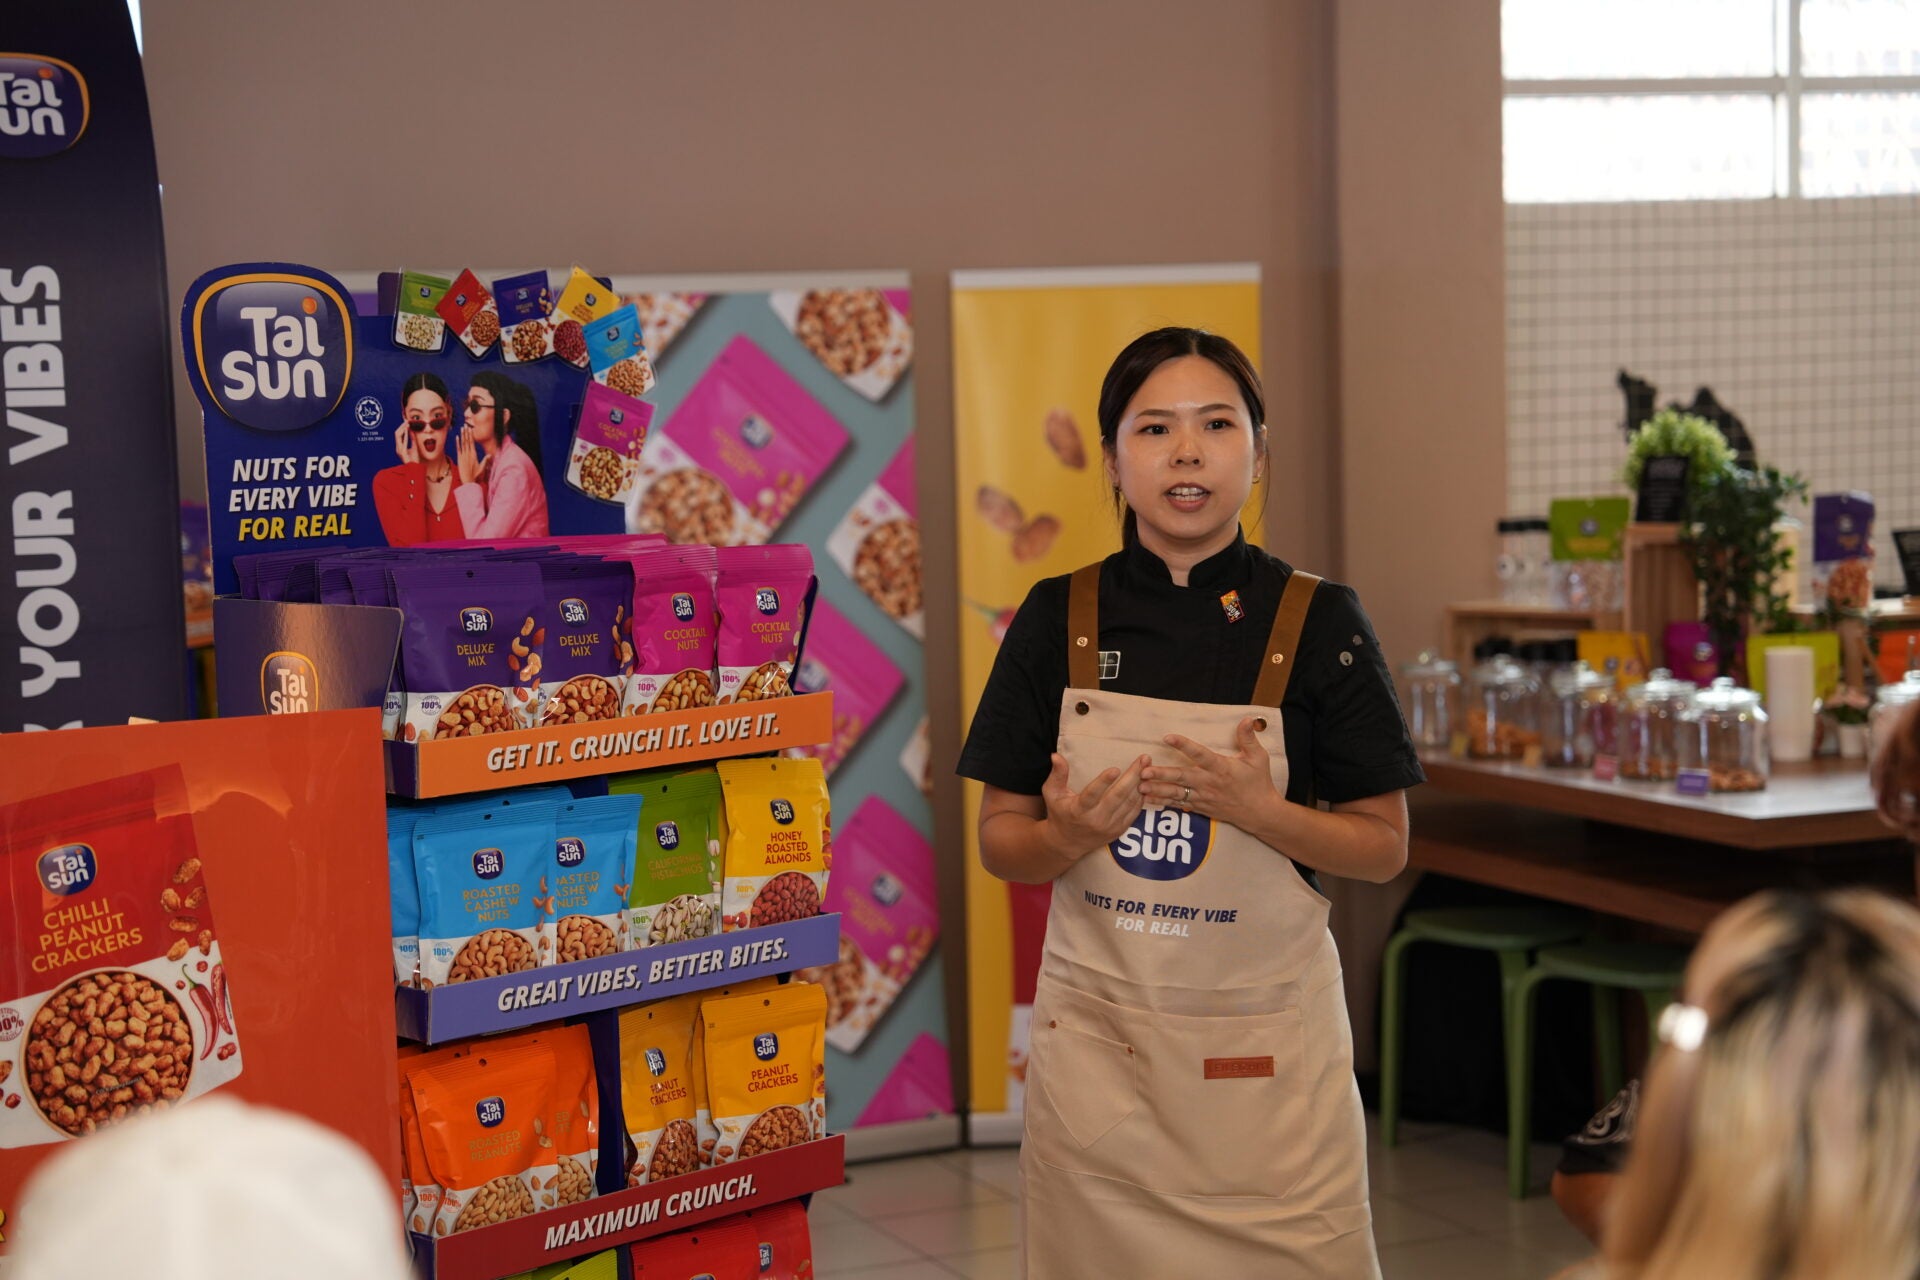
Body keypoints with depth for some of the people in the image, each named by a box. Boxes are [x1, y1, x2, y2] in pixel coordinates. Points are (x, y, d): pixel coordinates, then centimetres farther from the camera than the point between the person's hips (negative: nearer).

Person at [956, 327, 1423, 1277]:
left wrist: (1255, 807, -18)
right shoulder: (1058, 619, 0)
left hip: (1262, 1038, -1)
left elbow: (1384, 848, 0)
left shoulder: (1317, 622, -3)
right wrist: (1066, 835, -18)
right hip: (1095, 1030, 1)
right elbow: (998, 843, 4)